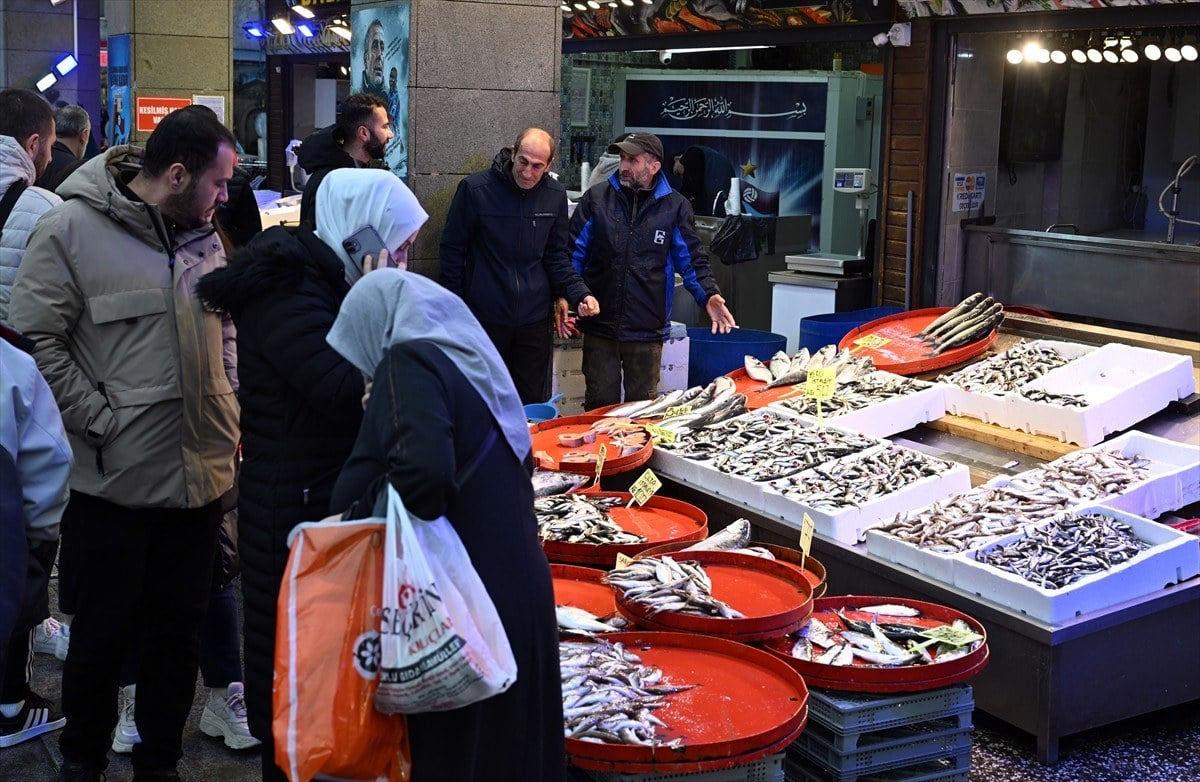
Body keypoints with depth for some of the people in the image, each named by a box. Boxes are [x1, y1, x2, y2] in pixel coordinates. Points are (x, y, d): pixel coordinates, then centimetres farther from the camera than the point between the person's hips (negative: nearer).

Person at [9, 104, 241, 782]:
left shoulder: (204, 238, 8)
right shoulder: (71, 229, -9)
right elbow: (36, 339, -11)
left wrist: (230, 419, 9)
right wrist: (102, 421, -14)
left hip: (202, 473, 5)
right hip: (115, 477, -5)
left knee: (181, 626, 15)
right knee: (105, 630, 9)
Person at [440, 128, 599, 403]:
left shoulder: (555, 196, 1)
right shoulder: (475, 189, -9)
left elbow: (556, 257, 10)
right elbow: (452, 251, -2)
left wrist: (579, 294, -7)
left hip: (534, 319, 3)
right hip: (485, 316, -3)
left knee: (531, 402, 10)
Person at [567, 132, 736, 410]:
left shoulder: (674, 206, 3)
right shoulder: (596, 198, 2)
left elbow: (692, 260, 7)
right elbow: (573, 252, 3)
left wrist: (708, 295, -9)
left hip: (648, 331, 0)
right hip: (599, 326, 0)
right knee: (600, 405, 8)